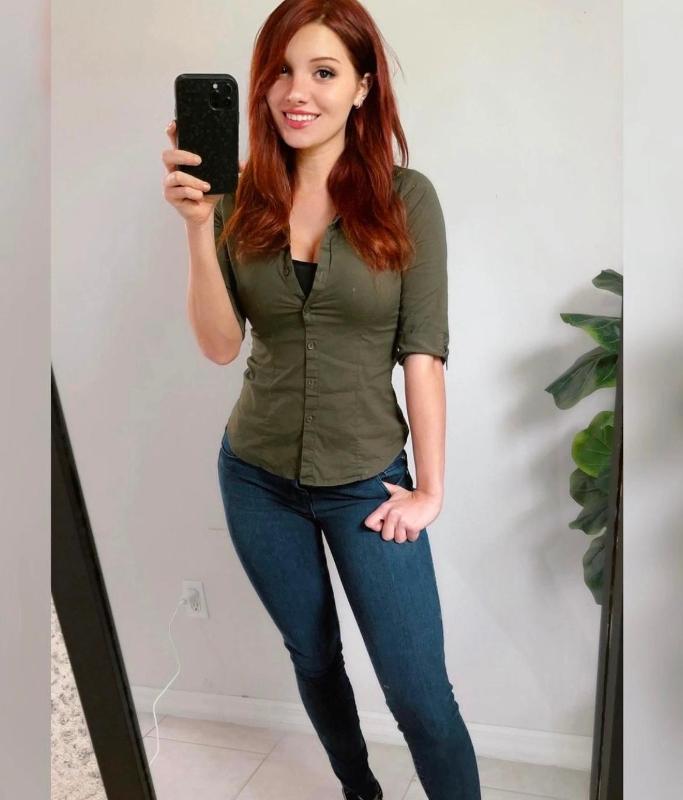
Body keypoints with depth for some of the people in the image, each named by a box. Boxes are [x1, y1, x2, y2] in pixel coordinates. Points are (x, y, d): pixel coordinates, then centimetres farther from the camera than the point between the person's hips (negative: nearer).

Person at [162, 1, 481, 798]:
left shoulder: (406, 197, -9)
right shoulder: (240, 198, -3)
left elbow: (423, 351, -9)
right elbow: (220, 346, -9)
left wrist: (430, 487, -8)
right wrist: (198, 225, -20)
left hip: (366, 482, -3)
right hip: (257, 476, 3)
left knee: (419, 693, 1)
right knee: (312, 658, 21)